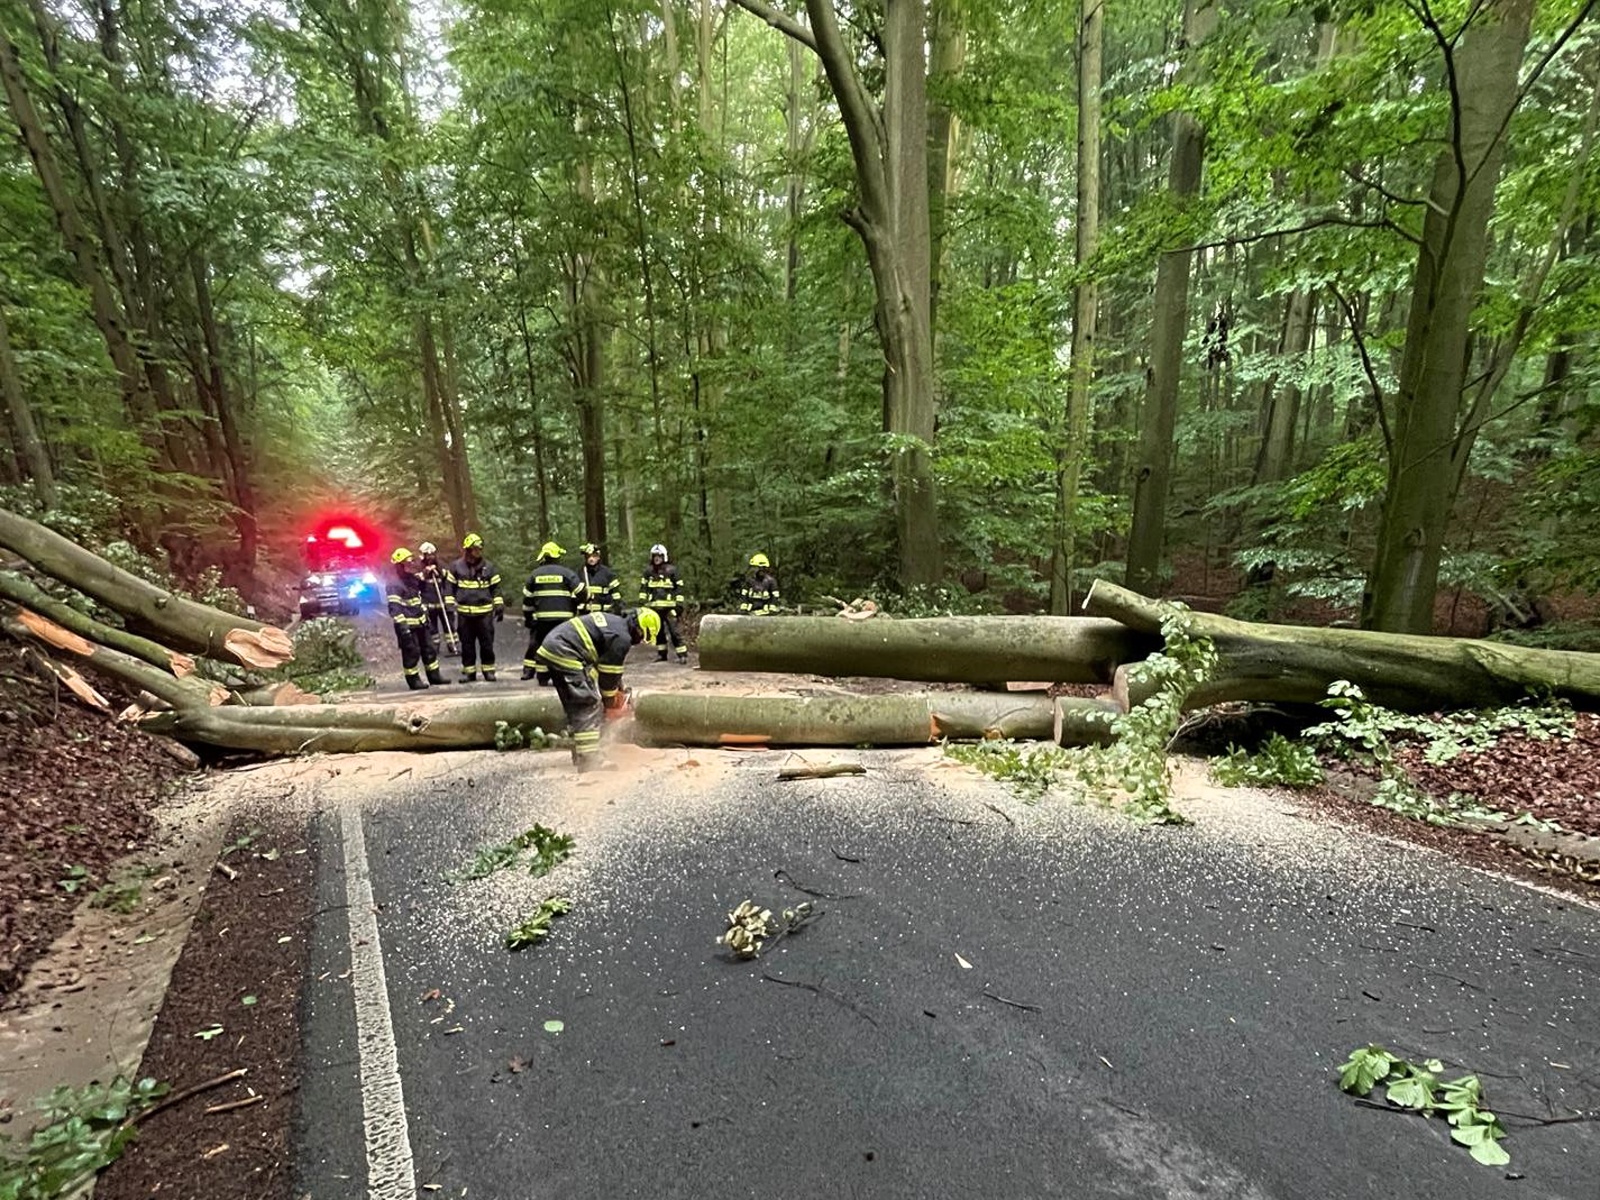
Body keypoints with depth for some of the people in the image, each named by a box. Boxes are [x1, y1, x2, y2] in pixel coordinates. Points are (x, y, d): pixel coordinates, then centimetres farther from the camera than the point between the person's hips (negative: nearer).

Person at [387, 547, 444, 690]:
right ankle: (413, 680, 8)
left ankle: (434, 675, 21)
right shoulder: (395, 584, -15)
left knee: (429, 649, 12)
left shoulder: (413, 579, 13)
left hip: (421, 622, 9)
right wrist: (401, 625, -27)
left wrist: (425, 616, 24)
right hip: (408, 625, -9)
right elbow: (394, 607, -22)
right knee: (412, 653, -2)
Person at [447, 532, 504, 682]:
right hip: (464, 613, 1)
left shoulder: (489, 567, 3)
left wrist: (499, 606, 1)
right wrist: (450, 604, 2)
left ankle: (489, 670, 13)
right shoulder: (457, 567, 4)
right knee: (467, 644, 8)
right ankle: (469, 672, 17)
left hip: (484, 612, -1)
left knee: (487, 643, 3)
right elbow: (450, 586, 9)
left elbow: (496, 588, 6)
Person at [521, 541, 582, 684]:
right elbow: (581, 592, -5)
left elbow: (527, 598, 13)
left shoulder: (535, 574, 9)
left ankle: (542, 677, 14)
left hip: (541, 617, 3)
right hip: (563, 617, -2)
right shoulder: (567, 573, -1)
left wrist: (527, 618, 23)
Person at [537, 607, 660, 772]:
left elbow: (610, 665, 28)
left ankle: (580, 758, 26)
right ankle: (587, 764, -6)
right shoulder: (622, 638, -11)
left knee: (575, 706, 18)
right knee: (589, 706, -5)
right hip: (565, 655, -10)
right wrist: (609, 699, 14)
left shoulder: (613, 622, 19)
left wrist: (619, 688, 31)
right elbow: (609, 672, -2)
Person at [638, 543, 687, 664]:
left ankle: (683, 655, -6)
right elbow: (643, 587, 17)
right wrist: (642, 601, 7)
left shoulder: (672, 570, -1)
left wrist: (679, 604, -6)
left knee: (675, 631, -9)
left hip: (669, 606, -5)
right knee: (658, 631, 11)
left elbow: (679, 587, -1)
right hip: (654, 606, 5)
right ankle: (661, 654, 22)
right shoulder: (648, 572, 11)